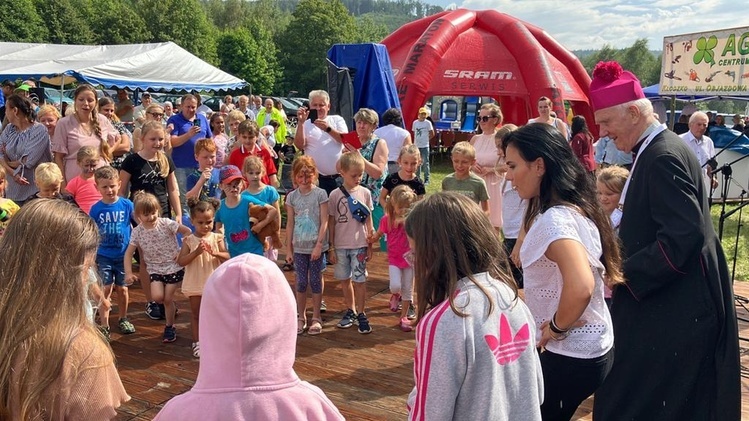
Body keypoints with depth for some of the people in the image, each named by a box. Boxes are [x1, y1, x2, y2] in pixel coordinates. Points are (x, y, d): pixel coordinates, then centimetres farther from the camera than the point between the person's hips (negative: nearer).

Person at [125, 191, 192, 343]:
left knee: (168, 298, 0)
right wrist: (128, 272, -11)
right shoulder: (137, 232, -6)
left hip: (174, 267, -2)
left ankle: (170, 327, 22)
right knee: (157, 297, -18)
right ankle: (170, 307, 18)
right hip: (155, 269, 2)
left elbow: (187, 231, -7)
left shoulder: (166, 223, -14)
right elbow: (129, 253, -1)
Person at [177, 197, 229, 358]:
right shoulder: (189, 240, -6)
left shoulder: (217, 238, -3)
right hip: (195, 284, 0)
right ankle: (197, 342, 18)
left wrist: (214, 253, -26)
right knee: (196, 314, 10)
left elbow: (227, 257, -9)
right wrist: (196, 252, -24)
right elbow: (181, 261, -13)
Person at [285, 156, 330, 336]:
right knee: (301, 282, 8)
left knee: (316, 281, 6)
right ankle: (300, 317, 20)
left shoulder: (320, 194, -5)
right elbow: (290, 224, 5)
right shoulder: (292, 196, 2)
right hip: (299, 247, 2)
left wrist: (319, 245, -14)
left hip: (316, 246, -2)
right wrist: (288, 249, 4)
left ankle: (316, 318, 16)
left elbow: (324, 221, -8)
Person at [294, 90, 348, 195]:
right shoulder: (306, 124, 6)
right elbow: (299, 146, -7)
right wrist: (301, 123, -16)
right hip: (316, 178, -1)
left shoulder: (337, 120, 9)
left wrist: (328, 128, -22)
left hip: (339, 177, 1)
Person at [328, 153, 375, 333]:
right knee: (345, 279, 13)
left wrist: (370, 245, 4)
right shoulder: (335, 195, -4)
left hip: (359, 244, -1)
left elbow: (368, 221, 4)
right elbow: (331, 222, 1)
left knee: (359, 280, 1)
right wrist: (331, 247, 1)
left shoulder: (365, 193, -2)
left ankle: (361, 314, 13)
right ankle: (350, 311, 28)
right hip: (340, 245, 1)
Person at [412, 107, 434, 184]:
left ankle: (426, 179, 1)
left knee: (425, 162, -4)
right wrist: (416, 140, 7)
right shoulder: (415, 122, 7)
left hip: (425, 146, -4)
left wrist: (426, 139, 5)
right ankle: (417, 178, 22)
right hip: (416, 145, 4)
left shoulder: (428, 123, -5)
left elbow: (432, 134, -1)